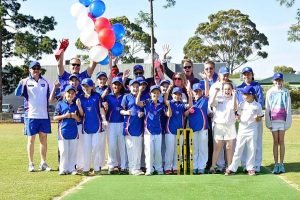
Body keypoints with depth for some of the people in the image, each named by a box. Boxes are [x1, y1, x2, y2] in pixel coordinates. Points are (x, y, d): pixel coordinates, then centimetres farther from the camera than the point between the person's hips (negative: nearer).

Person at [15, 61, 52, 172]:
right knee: (31, 140, 3)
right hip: (31, 115, -4)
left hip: (44, 115, 4)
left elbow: (50, 97, 17)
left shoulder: (45, 82, 10)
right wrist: (21, 84, -34)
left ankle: (43, 163, 16)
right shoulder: (26, 81, -2)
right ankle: (31, 164, 10)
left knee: (43, 140, 8)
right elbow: (17, 93, -15)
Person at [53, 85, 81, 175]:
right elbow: (55, 117, 0)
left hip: (74, 131, 3)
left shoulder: (76, 105, 10)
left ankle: (71, 168, 15)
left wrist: (75, 116, -9)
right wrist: (64, 116, -12)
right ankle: (63, 169, 8)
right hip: (63, 130, -3)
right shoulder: (60, 104, 3)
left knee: (73, 151, 6)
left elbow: (79, 120, 12)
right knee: (63, 151, -1)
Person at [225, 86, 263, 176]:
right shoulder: (241, 104, 5)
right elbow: (238, 116, 10)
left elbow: (260, 118, 5)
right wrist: (238, 118, -12)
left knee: (251, 149, 4)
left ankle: (250, 168, 15)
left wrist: (257, 118, -17)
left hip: (252, 130, -1)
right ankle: (232, 168, 4)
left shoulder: (257, 105, 0)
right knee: (238, 149, 1)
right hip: (242, 129, 1)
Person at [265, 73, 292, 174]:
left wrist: (288, 122, -3)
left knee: (281, 141, 3)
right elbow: (267, 108, 5)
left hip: (283, 119, -1)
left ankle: (281, 164, 8)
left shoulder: (286, 92, 2)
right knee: (275, 142, 4)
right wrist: (268, 122, 0)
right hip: (273, 119, 1)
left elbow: (288, 108, 2)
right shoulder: (270, 92, 4)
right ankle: (276, 164, 7)